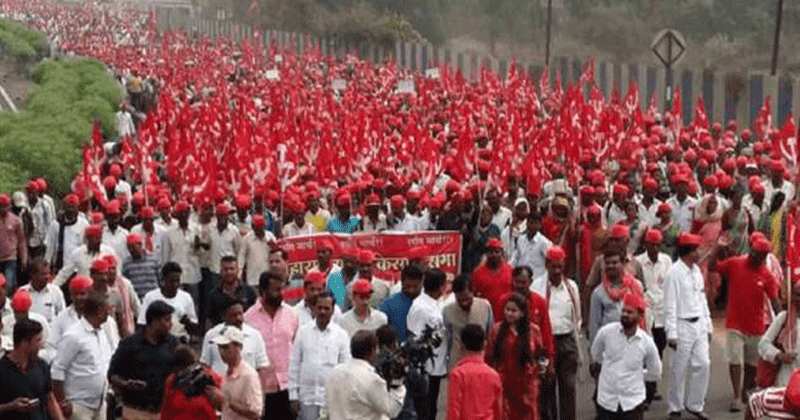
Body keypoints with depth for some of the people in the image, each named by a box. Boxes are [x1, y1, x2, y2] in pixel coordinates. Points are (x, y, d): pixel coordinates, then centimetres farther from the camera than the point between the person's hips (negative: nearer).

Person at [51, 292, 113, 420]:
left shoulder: (102, 335, 13)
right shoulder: (73, 336, -13)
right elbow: (57, 371, -14)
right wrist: (62, 403, -15)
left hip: (100, 404, 8)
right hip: (79, 405, -8)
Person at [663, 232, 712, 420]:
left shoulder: (696, 270, 10)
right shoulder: (674, 273, -13)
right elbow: (670, 306, -13)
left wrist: (708, 325, 16)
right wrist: (671, 334, -15)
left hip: (699, 325, 7)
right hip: (683, 326, -7)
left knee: (703, 364, 4)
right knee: (679, 369, 1)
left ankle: (694, 404, 18)